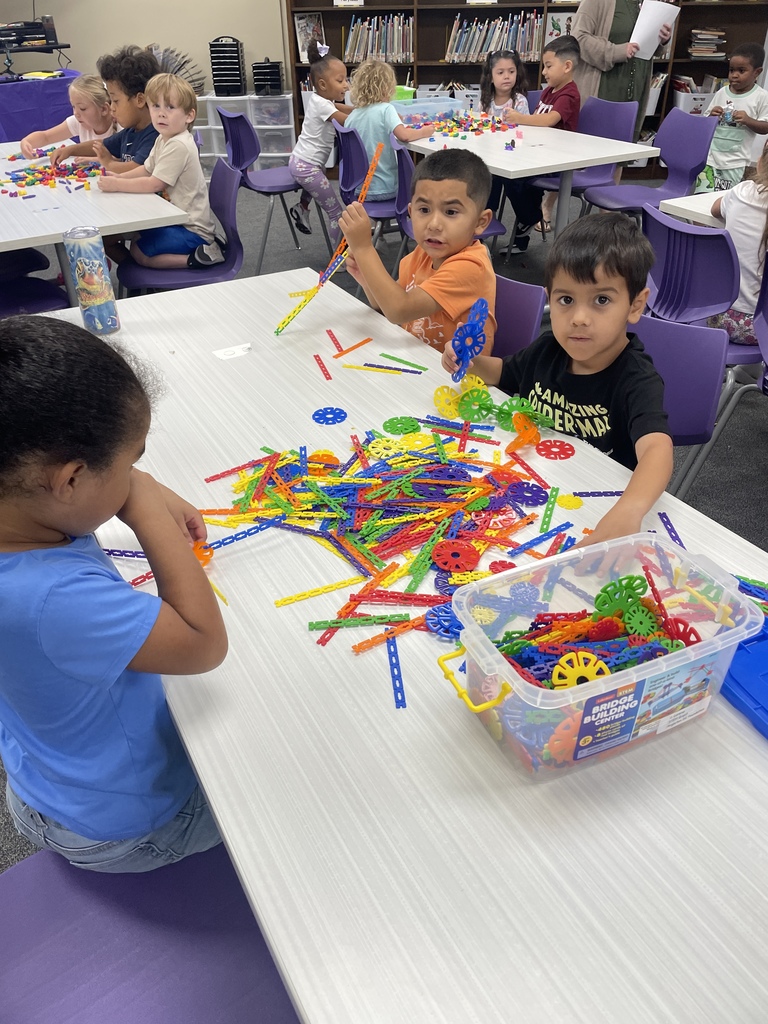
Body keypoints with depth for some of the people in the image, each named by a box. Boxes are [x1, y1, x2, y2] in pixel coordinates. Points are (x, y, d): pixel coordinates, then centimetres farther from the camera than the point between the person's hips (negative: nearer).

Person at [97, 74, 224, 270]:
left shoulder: (178, 146, -21)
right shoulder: (163, 139, 9)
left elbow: (154, 184, -22)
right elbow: (147, 169, 19)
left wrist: (117, 185, -14)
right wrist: (119, 177, 4)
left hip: (192, 229, -10)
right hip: (175, 219, 10)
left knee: (138, 251, -12)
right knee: (133, 235, 23)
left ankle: (196, 258, -11)